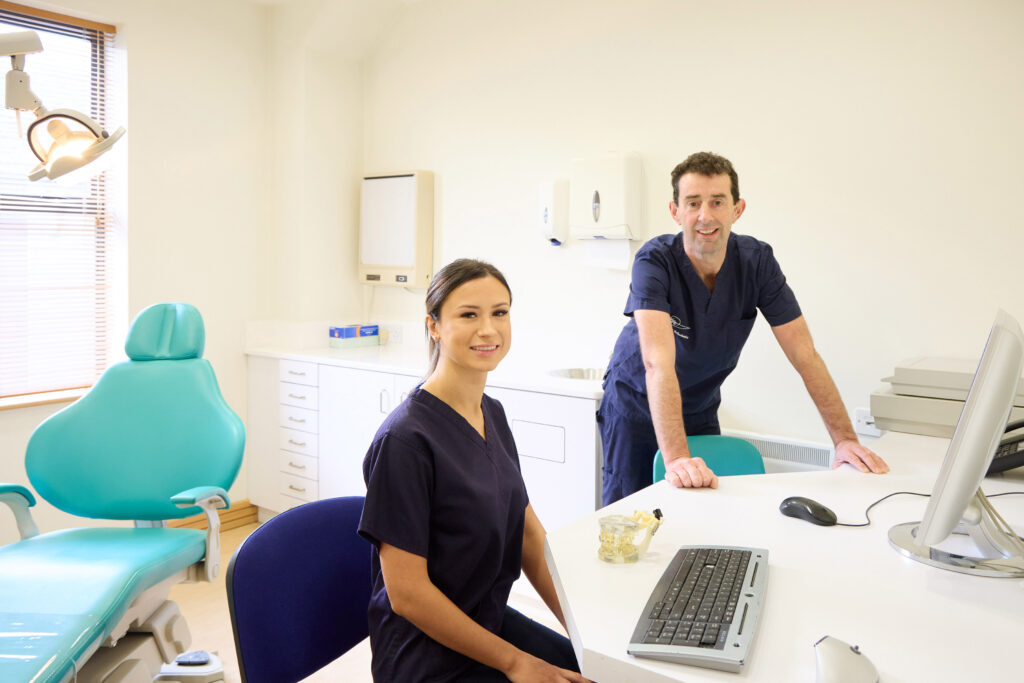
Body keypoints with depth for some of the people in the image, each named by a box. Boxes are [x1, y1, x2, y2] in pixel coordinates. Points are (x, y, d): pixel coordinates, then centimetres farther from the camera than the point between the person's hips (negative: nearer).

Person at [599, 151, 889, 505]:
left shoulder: (756, 261, -16)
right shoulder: (656, 260, -28)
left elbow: (804, 355, -15)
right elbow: (659, 361, -40)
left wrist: (845, 439, -23)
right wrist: (676, 457, -51)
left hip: (700, 408, 3)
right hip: (636, 402, -3)